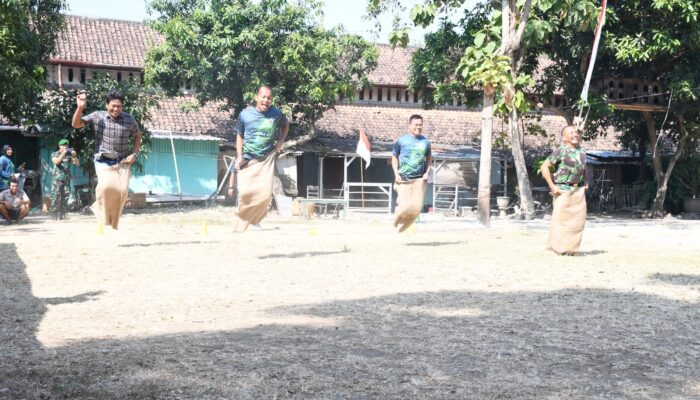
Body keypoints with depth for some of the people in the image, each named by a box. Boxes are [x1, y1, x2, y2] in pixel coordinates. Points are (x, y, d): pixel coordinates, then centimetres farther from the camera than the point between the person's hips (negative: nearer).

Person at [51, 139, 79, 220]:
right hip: (57, 179, -3)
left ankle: (62, 215, 7)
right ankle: (56, 214, -6)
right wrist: (63, 154, -22)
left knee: (65, 197, 2)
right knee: (56, 196, -8)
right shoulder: (54, 154, 4)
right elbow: (56, 162, -15)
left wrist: (75, 156, -15)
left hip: (67, 179, 3)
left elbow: (76, 163, 3)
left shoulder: (69, 154, 10)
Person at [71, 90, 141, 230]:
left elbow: (137, 136, 16)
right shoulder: (97, 116, -2)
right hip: (103, 162, -2)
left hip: (122, 163, 2)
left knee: (122, 190, -14)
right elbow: (76, 124, -5)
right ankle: (103, 220, -3)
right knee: (106, 185, -26)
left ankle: (114, 224, 7)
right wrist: (80, 108, -20)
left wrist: (134, 154, 4)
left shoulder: (129, 119, 1)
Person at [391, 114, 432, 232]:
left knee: (416, 209, -2)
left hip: (419, 179, 3)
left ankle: (402, 227, 23)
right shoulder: (401, 141, -1)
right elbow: (394, 157, 6)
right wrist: (396, 174, -3)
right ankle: (396, 220, 21)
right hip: (404, 179, -3)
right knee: (405, 207, -12)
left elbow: (429, 158, 18)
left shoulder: (425, 142, 6)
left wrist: (427, 172, 3)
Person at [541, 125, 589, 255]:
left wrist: (586, 183, 16)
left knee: (578, 220, 2)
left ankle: (571, 248, 11)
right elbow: (544, 167, -11)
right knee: (561, 218, -5)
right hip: (563, 190, -6)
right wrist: (552, 186, -14)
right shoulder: (560, 151, -8)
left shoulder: (582, 152, 13)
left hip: (579, 191, 6)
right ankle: (558, 247, 5)